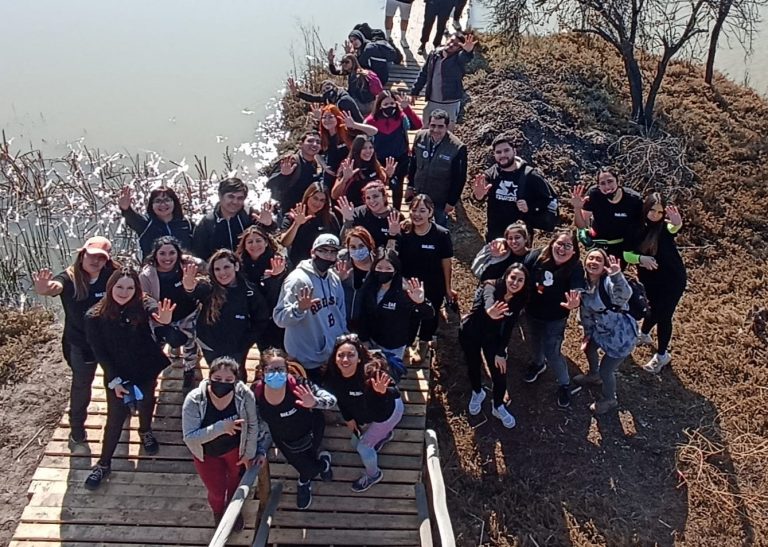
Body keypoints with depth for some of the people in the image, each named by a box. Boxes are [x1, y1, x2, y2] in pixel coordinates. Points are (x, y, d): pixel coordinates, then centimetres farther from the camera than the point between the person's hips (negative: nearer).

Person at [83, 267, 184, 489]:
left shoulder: (146, 308, -19)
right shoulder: (95, 317, -16)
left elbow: (176, 340, -28)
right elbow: (100, 353, -8)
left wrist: (165, 324, -49)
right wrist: (115, 381, -13)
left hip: (146, 371, 1)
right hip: (116, 376, -1)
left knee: (145, 404, 21)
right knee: (115, 418, 6)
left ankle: (145, 432, 54)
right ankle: (104, 463, 26)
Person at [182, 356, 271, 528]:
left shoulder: (245, 395, -32)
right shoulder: (194, 400, -35)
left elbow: (253, 426, -15)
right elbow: (189, 437, -34)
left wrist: (250, 453, -6)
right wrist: (220, 427, -46)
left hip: (235, 448, 1)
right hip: (206, 453, -1)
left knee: (236, 481, 27)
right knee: (217, 491, 18)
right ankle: (218, 513, 56)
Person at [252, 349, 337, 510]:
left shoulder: (298, 384, -34)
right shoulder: (256, 391, -24)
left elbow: (331, 400, -33)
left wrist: (314, 402, -54)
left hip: (309, 433, -2)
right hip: (283, 439, 3)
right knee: (307, 468, 9)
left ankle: (304, 483, 35)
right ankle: (323, 462, 45)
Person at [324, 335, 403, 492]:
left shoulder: (371, 374, -44)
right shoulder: (333, 375, -26)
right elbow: (340, 398, -5)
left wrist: (382, 392, -63)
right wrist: (348, 418, 1)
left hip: (389, 411, -6)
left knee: (363, 446, 2)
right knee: (355, 444, 24)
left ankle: (373, 475, 35)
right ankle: (385, 434, 54)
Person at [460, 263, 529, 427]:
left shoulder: (519, 299, -17)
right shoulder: (491, 288, -31)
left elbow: (509, 327, -13)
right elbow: (489, 302, -55)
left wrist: (501, 352, -18)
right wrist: (490, 312, -78)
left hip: (492, 336, 3)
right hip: (470, 334, -3)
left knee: (500, 374, -1)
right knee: (474, 366, 15)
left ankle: (498, 407, 26)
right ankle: (477, 393, 47)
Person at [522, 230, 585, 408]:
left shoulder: (575, 268, -27)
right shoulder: (537, 256, -21)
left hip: (555, 319, -4)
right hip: (532, 313, 4)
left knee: (552, 353, 4)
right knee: (534, 343, 28)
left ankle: (565, 385, 32)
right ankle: (538, 364, 62)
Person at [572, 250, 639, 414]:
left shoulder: (609, 282, -32)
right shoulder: (584, 284, -7)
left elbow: (624, 295, -55)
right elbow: (586, 310, 7)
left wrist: (616, 275, -73)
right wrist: (587, 334, 11)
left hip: (621, 334, -8)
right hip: (601, 329, 8)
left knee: (605, 370, 3)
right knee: (588, 348, 31)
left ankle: (609, 401, 35)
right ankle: (594, 375, 64)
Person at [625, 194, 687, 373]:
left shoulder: (664, 227, -21)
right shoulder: (637, 228, -10)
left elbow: (673, 228, -45)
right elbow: (626, 254, -13)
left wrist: (677, 223, -69)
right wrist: (641, 258, -32)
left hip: (672, 279, -4)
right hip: (649, 279, 4)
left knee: (663, 314, 2)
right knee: (654, 309, 22)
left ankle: (662, 355, 22)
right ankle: (644, 334, 53)